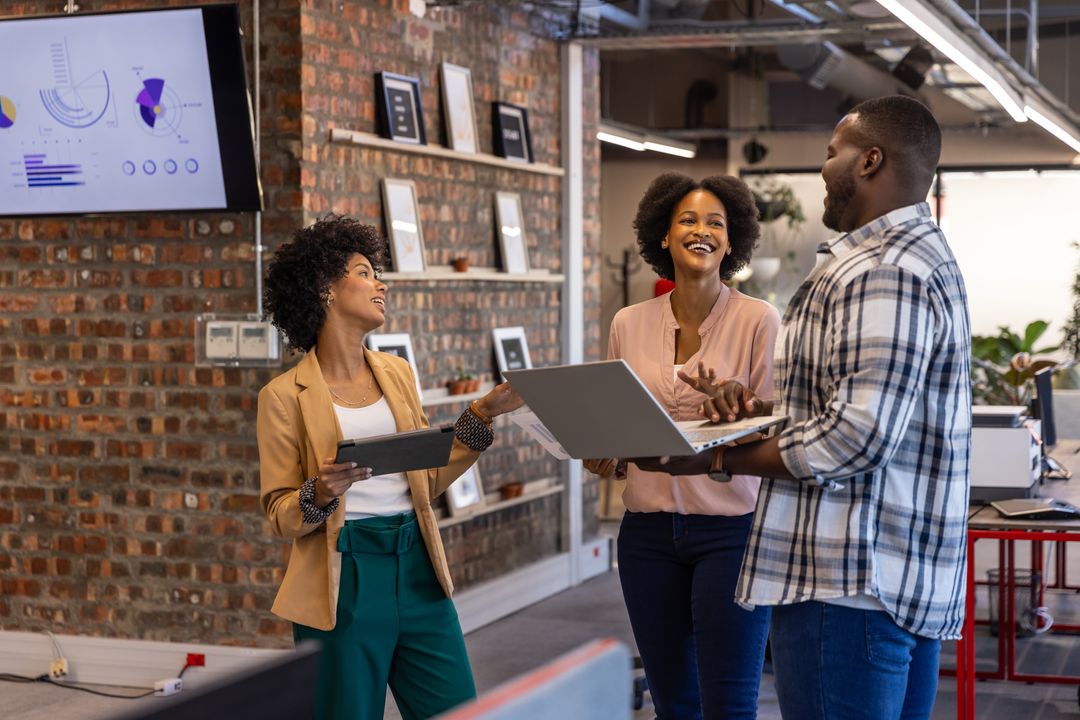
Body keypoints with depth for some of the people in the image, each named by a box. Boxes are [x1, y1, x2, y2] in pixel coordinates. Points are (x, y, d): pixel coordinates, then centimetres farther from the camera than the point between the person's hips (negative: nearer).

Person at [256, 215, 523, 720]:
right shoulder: (286, 395, -4)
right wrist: (321, 493, -23)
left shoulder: (396, 373, 12)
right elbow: (279, 516, -3)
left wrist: (483, 413, 9)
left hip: (417, 568, 5)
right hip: (344, 576, -5)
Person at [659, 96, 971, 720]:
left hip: (853, 586, -11)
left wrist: (718, 457, -14)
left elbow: (856, 437, -24)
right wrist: (757, 407, 8)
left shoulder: (882, 272, -18)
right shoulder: (921, 254, 19)